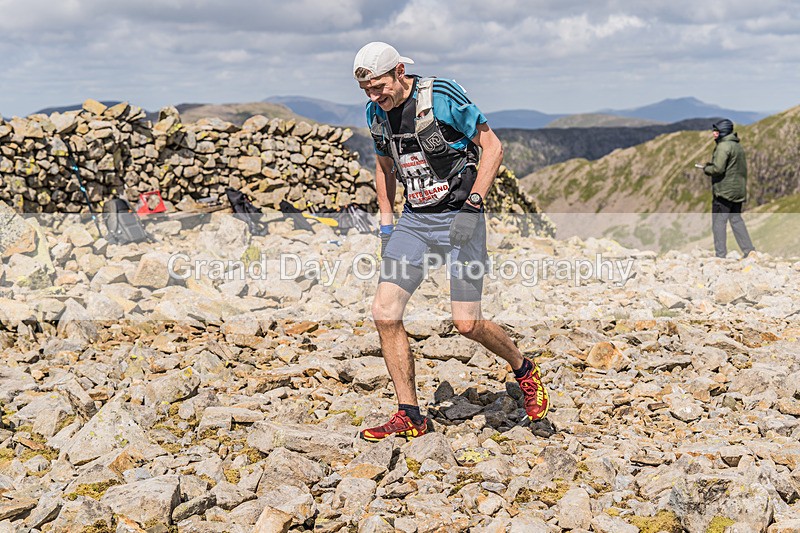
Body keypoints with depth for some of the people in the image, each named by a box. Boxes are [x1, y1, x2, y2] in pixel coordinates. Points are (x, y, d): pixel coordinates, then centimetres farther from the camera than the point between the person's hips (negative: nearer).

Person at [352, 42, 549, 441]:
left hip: (459, 217, -6)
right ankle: (410, 416, 4)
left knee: (466, 324, -8)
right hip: (413, 221, 6)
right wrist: (386, 223, 13)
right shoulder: (376, 113, 5)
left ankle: (524, 370, 24)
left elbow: (493, 146, -11)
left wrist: (472, 204, -19)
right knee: (384, 313, -8)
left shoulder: (442, 95, -14)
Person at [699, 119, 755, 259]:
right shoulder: (738, 146, 16)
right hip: (738, 190, 9)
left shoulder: (723, 146, -14)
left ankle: (720, 254, -5)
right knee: (736, 219, 15)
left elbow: (718, 168, -22)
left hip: (724, 190, -9)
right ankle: (749, 250, 12)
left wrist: (706, 168, -2)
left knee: (719, 221, -4)